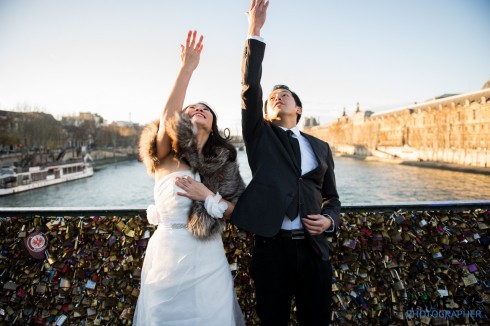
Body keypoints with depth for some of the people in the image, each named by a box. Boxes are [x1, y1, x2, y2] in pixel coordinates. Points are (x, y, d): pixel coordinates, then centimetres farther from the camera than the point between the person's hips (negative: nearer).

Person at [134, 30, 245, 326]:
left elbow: (238, 211, -1)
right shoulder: (167, 156, -6)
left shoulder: (222, 161, 2)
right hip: (169, 259, -2)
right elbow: (167, 118, -28)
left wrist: (208, 197, -17)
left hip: (209, 263, 3)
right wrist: (187, 68, -33)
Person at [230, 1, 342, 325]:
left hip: (314, 249, 2)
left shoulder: (320, 147, 12)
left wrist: (329, 220, -5)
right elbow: (250, 88, -9)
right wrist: (255, 32, -12)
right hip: (272, 249, -2)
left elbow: (331, 197, 16)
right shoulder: (260, 136, 5)